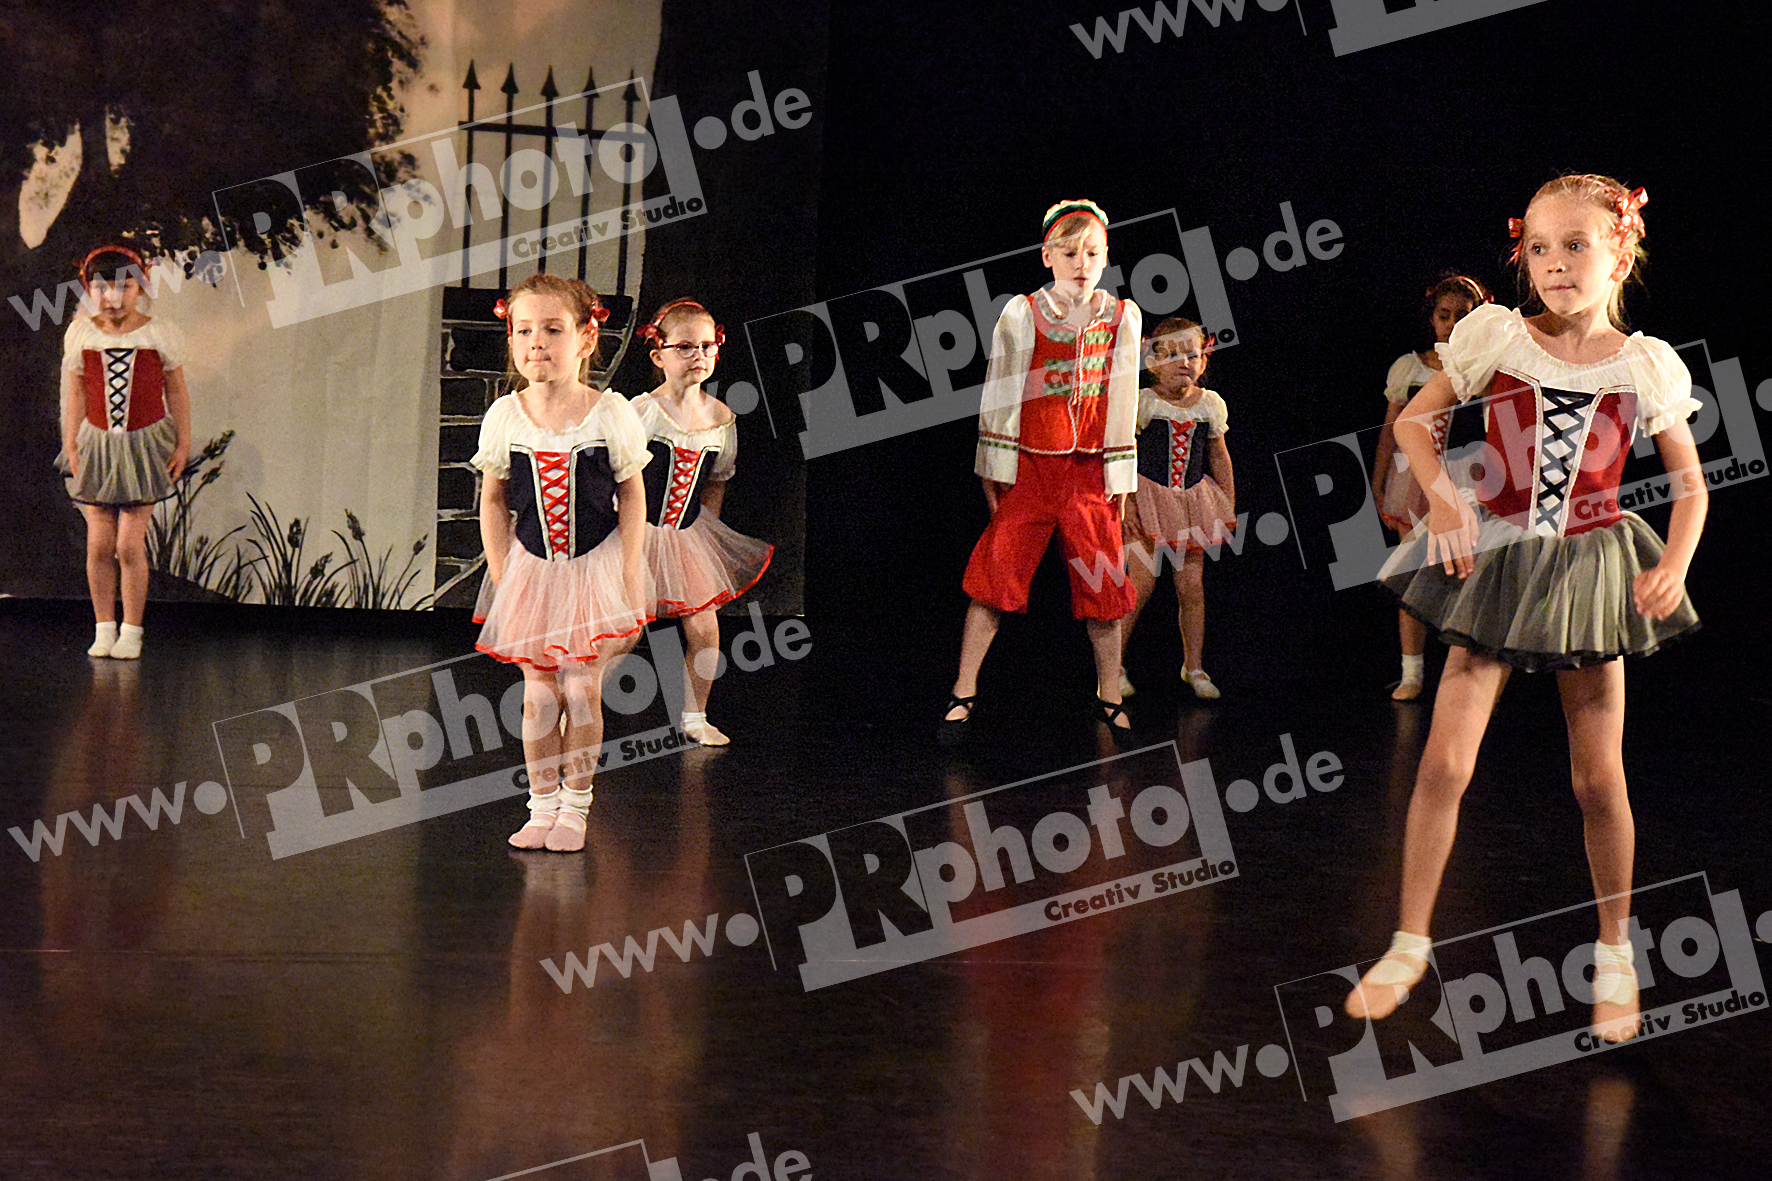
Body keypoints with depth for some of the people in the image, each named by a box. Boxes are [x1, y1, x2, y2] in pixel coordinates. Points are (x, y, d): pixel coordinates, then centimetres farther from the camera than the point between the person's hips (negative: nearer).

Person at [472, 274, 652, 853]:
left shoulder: (610, 413, -10)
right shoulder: (505, 417, -5)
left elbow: (632, 494, -1)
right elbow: (492, 501, 4)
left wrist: (628, 570, -4)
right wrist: (501, 573, 0)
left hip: (596, 566, -2)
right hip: (531, 568, 2)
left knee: (582, 688, -1)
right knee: (538, 694, 2)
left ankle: (575, 805, 11)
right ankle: (542, 805, 12)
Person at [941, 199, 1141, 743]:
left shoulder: (1122, 317, 4)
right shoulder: (1021, 314, -3)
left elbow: (1123, 404, 8)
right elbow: (1000, 396, 2)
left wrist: (1121, 480, 8)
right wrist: (994, 472, 0)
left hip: (1090, 473, 2)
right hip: (1028, 468, -2)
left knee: (1104, 584, 4)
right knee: (995, 576, -3)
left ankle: (1109, 698, 19)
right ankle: (963, 694, 6)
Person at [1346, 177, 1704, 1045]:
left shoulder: (1645, 364, -4)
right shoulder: (1496, 336, -5)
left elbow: (1690, 485, 6)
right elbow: (1412, 421, 7)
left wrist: (1675, 564, -11)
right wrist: (1442, 495, -9)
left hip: (1590, 574, 0)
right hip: (1495, 561, 0)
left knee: (1599, 779, 5)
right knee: (1444, 762, -5)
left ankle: (1615, 949, 24)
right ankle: (1410, 942, 9)